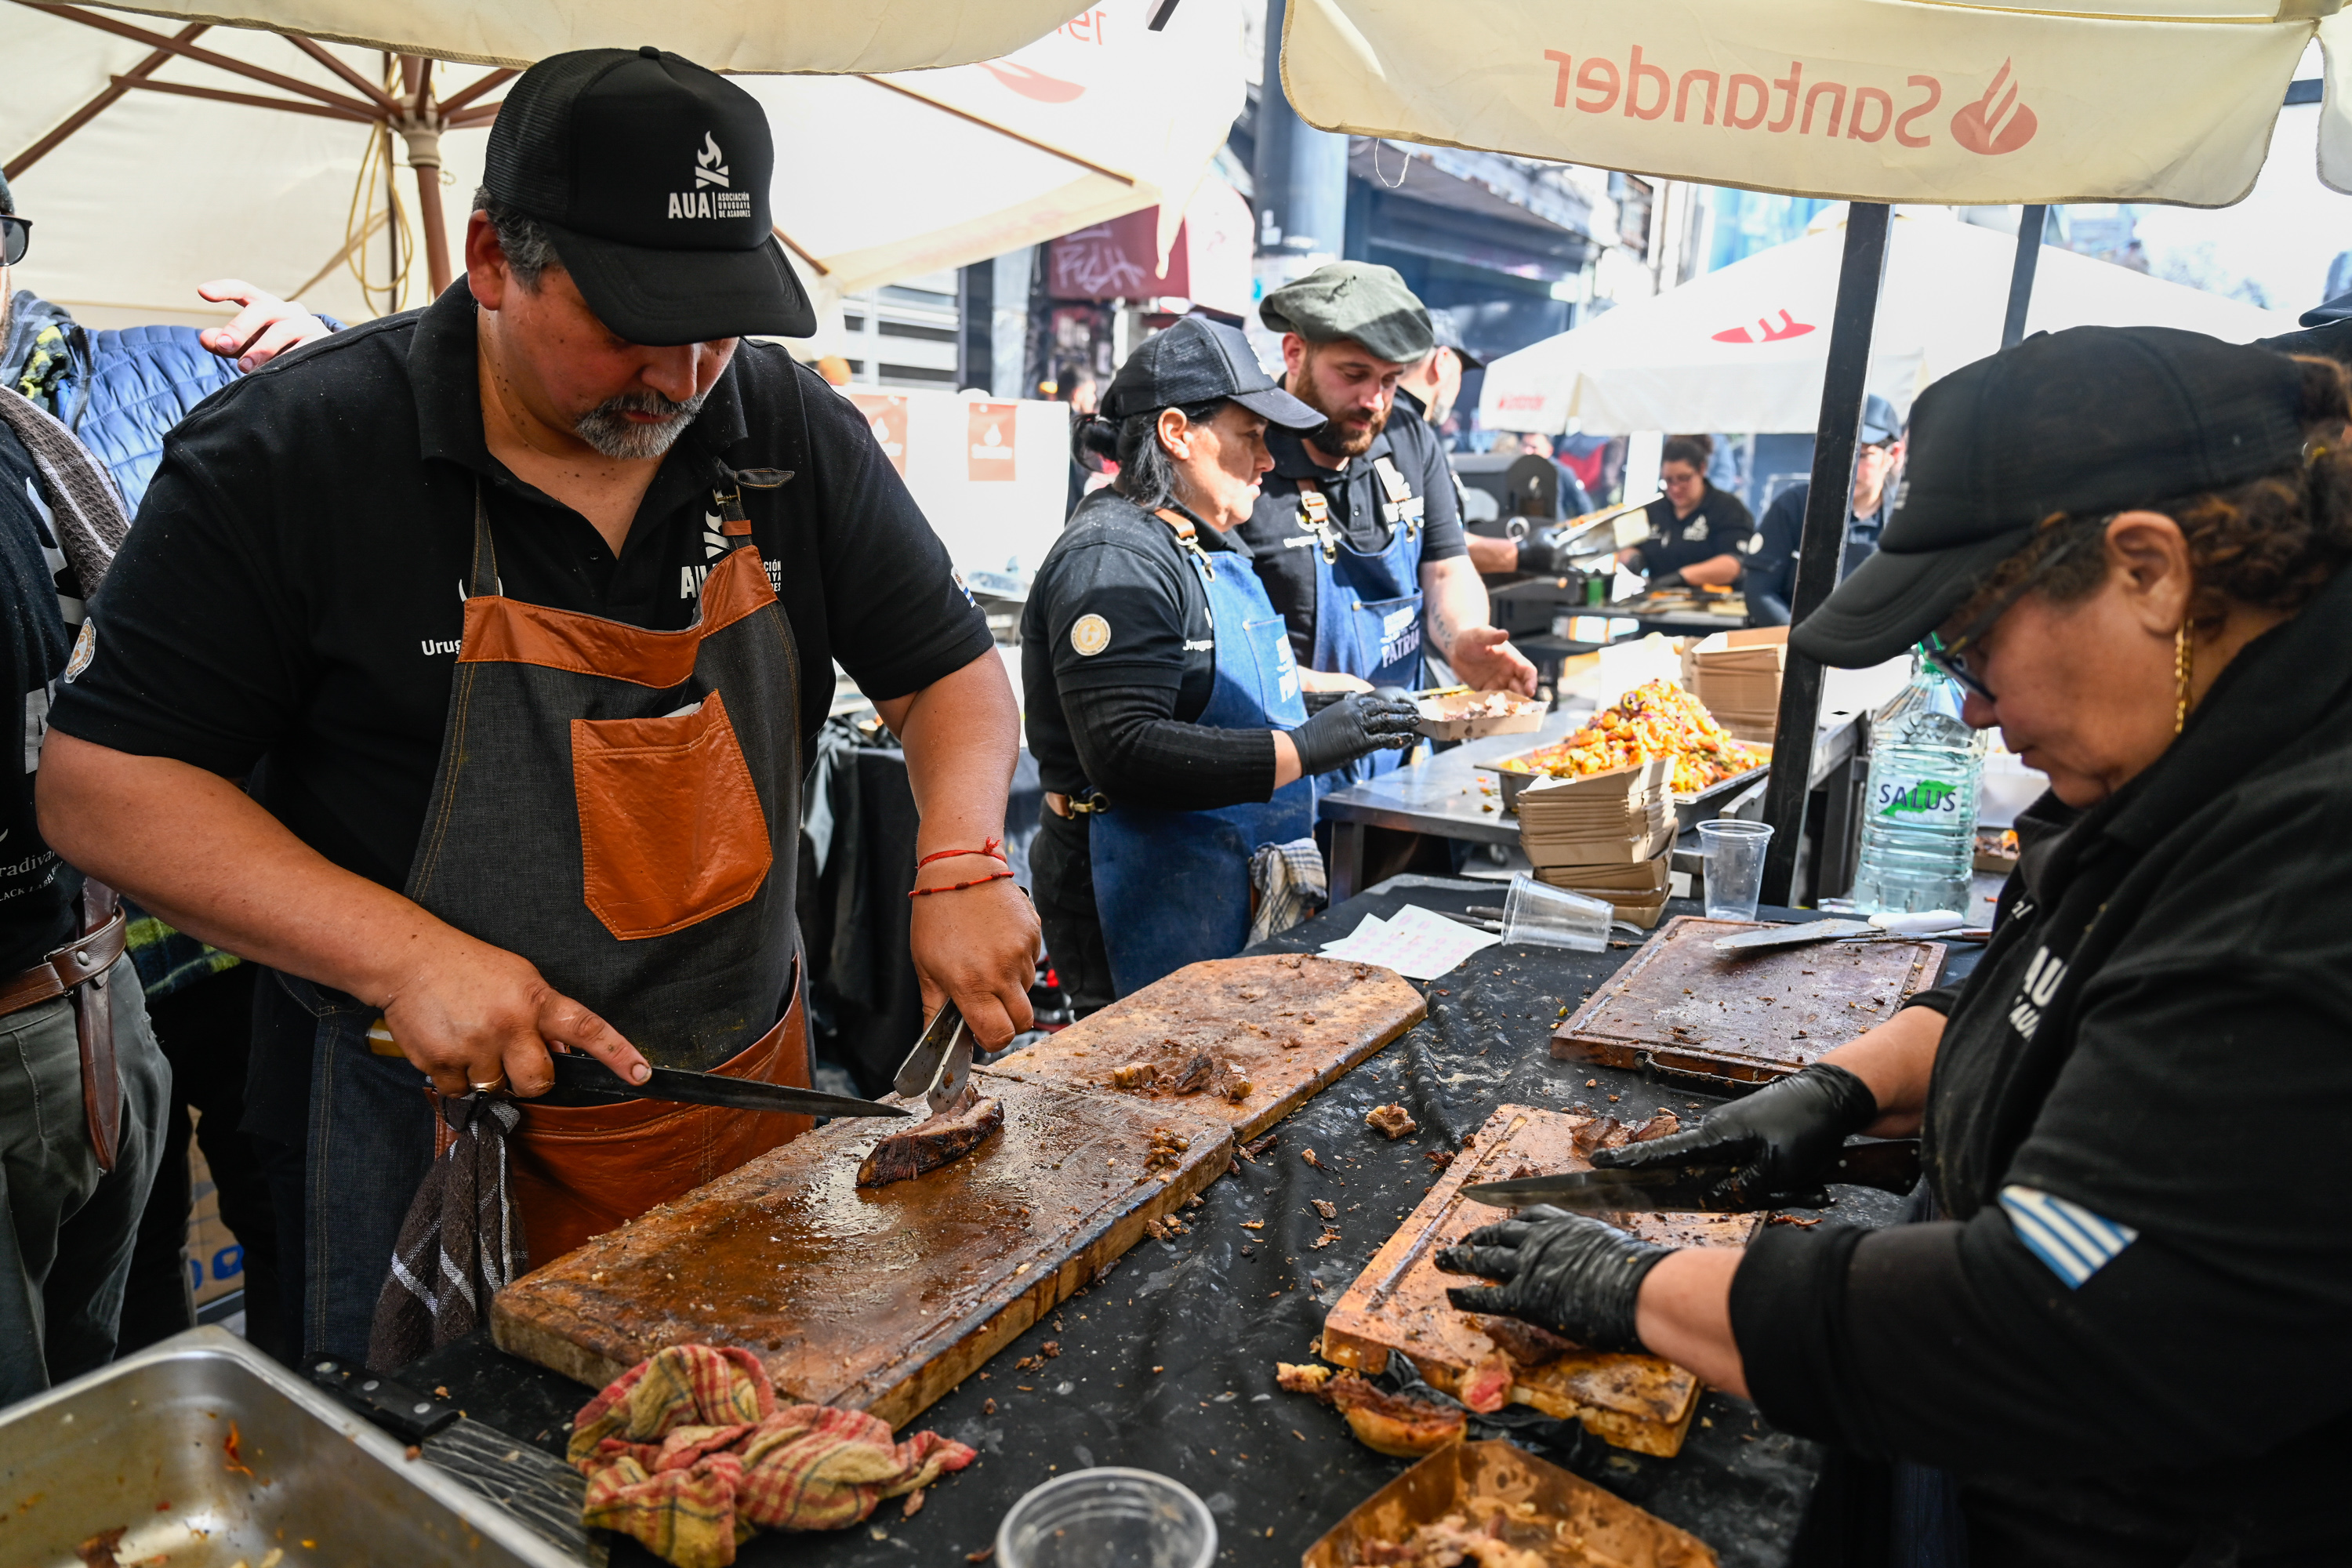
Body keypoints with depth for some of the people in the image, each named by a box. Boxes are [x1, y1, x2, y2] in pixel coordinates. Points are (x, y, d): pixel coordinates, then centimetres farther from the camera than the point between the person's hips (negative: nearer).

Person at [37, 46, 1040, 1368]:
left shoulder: (792, 435, -3)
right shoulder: (286, 457, -12)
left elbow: (950, 670, 3)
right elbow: (102, 783, -9)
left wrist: (962, 867, -16)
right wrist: (405, 956, -22)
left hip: (750, 1104, 4)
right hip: (441, 1127, -3)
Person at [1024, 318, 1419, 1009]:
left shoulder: (1209, 545, 16)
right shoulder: (1113, 562, -17)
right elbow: (1124, 753, -27)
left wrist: (1324, 711, 13)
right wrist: (1304, 748, -25)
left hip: (1231, 888, 10)